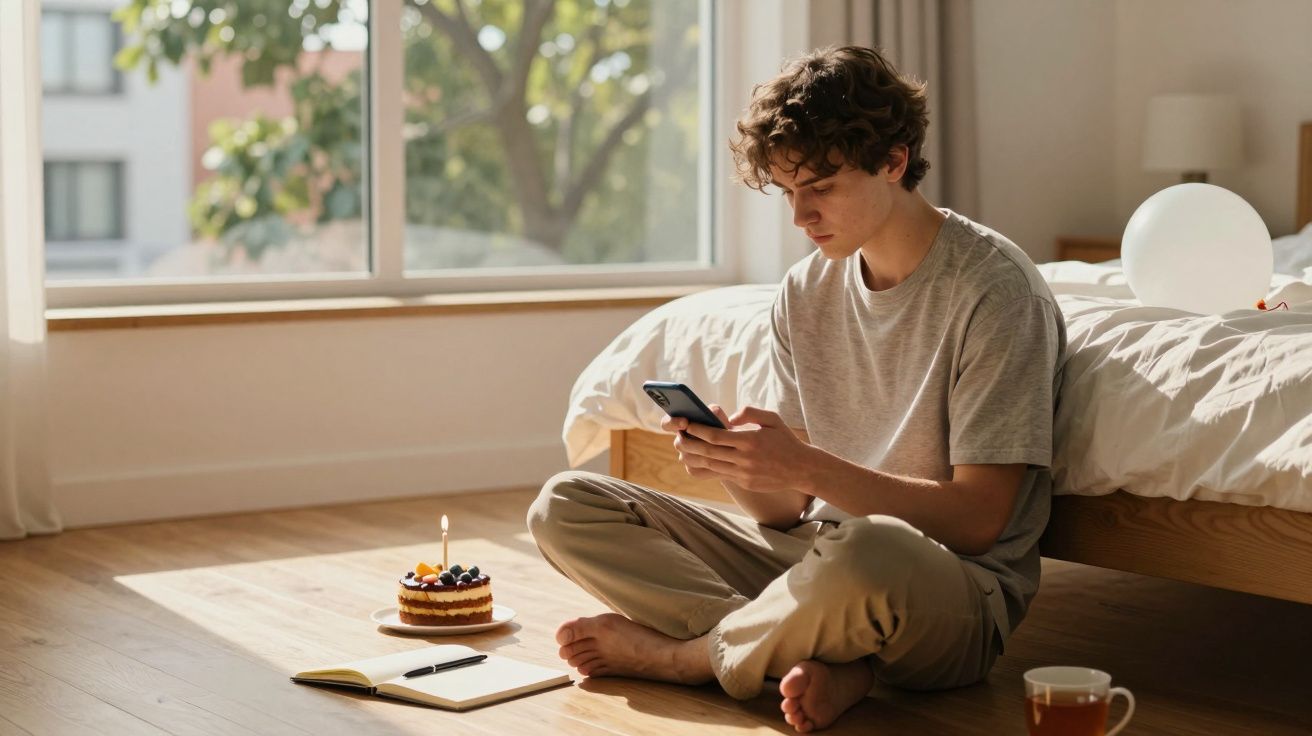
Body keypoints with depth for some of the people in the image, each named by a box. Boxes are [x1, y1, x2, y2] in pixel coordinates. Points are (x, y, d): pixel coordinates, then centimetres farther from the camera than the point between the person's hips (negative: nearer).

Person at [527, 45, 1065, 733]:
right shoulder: (807, 290, 8)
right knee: (563, 505, -3)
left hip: (956, 591, -7)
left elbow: (980, 518, -15)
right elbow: (787, 512, 7)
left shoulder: (993, 288, -11)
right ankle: (825, 655, -19)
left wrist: (810, 468, -24)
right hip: (814, 558, 7)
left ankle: (683, 653, -10)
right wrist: (734, 461, -16)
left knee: (863, 552, -43)